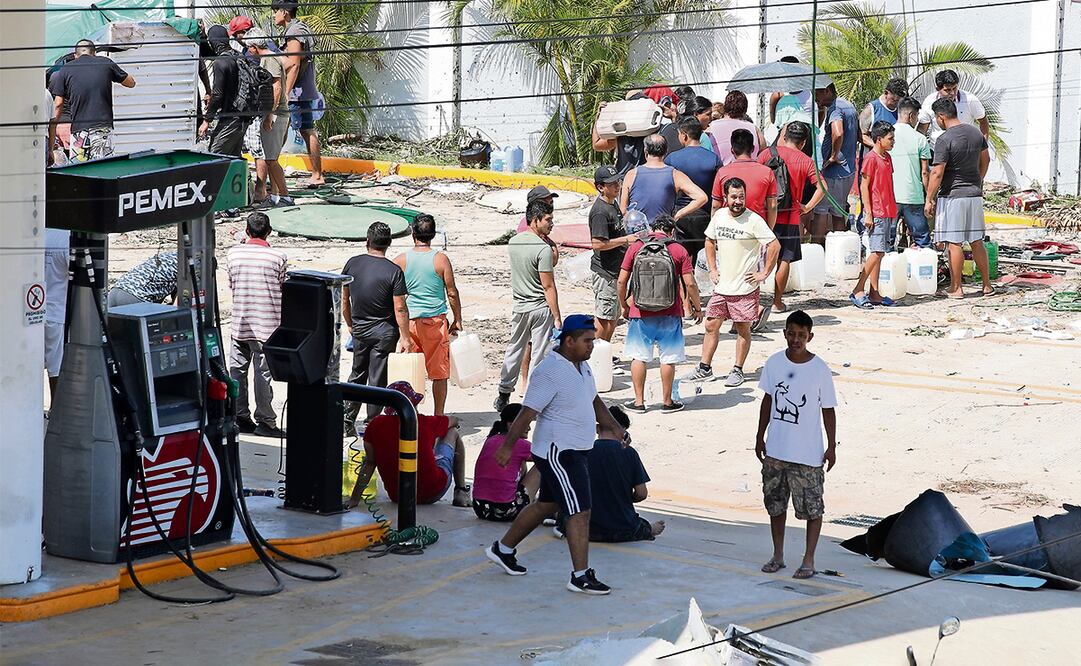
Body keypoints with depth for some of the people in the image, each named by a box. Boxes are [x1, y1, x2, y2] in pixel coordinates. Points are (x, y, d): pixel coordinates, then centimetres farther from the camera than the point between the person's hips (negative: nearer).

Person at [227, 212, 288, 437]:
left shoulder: (233, 254, 0)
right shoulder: (278, 256, -9)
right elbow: (282, 288, 0)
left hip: (240, 323, 3)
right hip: (267, 324, -3)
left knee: (237, 370, 12)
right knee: (263, 373, 0)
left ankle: (240, 418, 16)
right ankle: (265, 421, 3)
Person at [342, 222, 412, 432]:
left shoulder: (352, 264, -3)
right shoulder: (394, 271, -15)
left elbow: (344, 300, 5)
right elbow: (400, 309, -15)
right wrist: (405, 338, -8)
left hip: (359, 330, 4)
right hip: (384, 332, -4)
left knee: (357, 375, 18)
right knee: (377, 380, 4)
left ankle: (347, 421, 17)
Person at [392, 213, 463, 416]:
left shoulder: (401, 260, -2)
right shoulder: (441, 259, -6)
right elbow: (452, 293, -3)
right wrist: (457, 321, 9)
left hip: (408, 321, 2)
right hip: (435, 320, -2)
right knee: (439, 372, 7)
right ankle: (439, 416, 10)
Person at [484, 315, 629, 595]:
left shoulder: (581, 366, 10)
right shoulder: (550, 372, -20)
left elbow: (594, 401, 24)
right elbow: (528, 412, -20)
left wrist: (614, 427, 13)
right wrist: (507, 447, -17)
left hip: (576, 451, 10)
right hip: (558, 453, -10)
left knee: (546, 505, 20)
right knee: (580, 512, -10)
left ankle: (503, 549, 34)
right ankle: (581, 577, -6)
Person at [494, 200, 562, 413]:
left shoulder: (513, 242, 3)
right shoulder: (543, 248, -19)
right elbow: (548, 286, -19)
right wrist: (557, 317, -15)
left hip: (519, 306, 7)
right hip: (540, 308, -7)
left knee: (514, 350, 19)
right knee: (539, 354, 2)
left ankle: (503, 396, 25)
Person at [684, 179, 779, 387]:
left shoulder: (753, 220, -14)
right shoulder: (719, 216, 4)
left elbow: (775, 246, -15)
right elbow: (710, 241, 21)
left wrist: (764, 273, -13)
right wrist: (712, 269, 12)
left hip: (745, 288, -5)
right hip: (722, 285, 5)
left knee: (743, 329, 4)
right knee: (711, 326, 7)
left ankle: (737, 371, 14)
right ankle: (704, 369, 14)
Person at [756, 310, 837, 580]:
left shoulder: (820, 370, -10)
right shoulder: (774, 363, -1)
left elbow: (828, 410, -4)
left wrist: (832, 447, -4)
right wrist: (760, 437, 12)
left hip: (808, 454, -4)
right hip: (775, 450, 4)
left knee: (812, 507, 2)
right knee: (775, 504, 13)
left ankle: (809, 560, 13)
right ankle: (778, 555, 27)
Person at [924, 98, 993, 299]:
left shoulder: (945, 140, -16)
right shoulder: (975, 132, 6)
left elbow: (937, 173, -17)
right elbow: (985, 160, 19)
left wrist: (929, 200, -10)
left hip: (952, 194, -7)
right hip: (975, 193, 7)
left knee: (954, 243, -1)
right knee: (977, 241, 13)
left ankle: (956, 288, 3)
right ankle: (987, 285, 17)